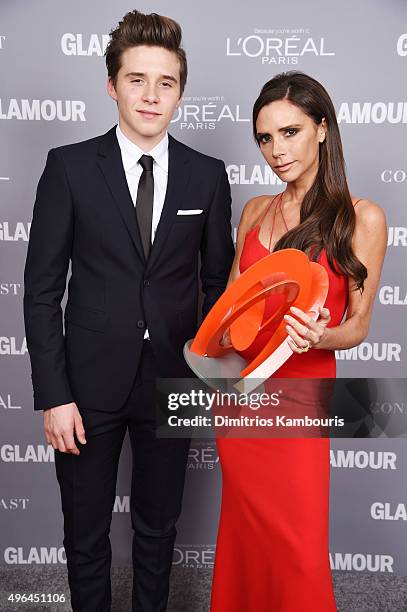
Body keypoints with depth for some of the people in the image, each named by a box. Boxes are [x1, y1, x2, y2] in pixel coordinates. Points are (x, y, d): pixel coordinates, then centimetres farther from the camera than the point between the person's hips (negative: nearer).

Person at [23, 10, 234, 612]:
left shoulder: (207, 175, 0)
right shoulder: (69, 166, -5)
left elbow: (218, 280, 6)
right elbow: (42, 288, -6)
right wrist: (52, 395, -10)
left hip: (172, 382, 2)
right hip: (91, 383, -1)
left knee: (158, 530, 21)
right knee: (85, 538, 17)